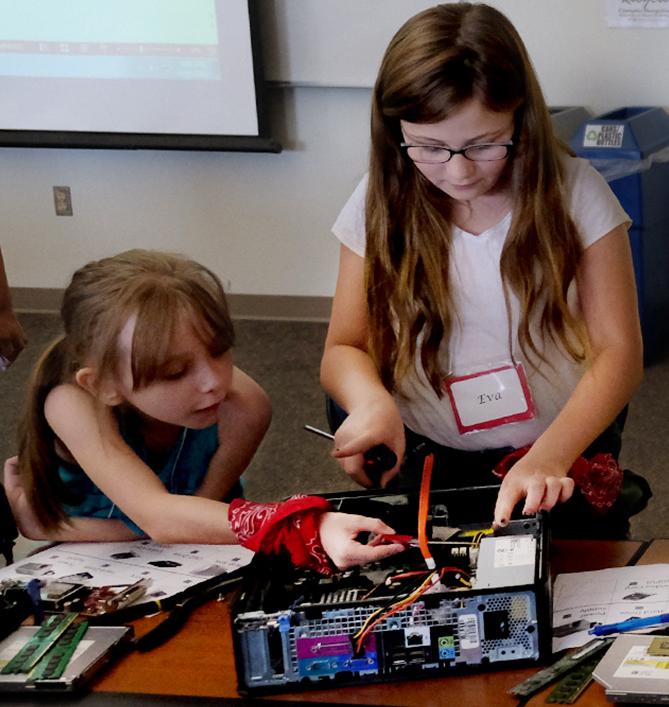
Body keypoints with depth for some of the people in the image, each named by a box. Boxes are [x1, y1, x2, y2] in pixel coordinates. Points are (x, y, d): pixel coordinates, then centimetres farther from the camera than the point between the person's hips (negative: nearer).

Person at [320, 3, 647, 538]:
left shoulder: (575, 194, -6)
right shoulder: (381, 204, -1)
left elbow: (618, 352, -7)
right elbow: (344, 349, 5)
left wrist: (551, 454, -26)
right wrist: (370, 399, -21)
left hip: (564, 453, 0)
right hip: (424, 455, 0)